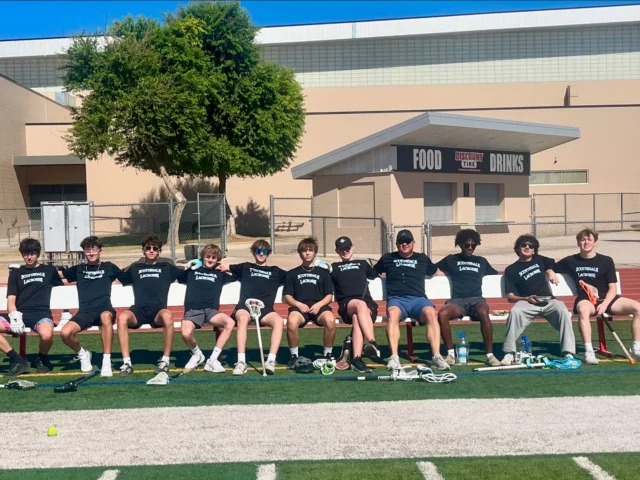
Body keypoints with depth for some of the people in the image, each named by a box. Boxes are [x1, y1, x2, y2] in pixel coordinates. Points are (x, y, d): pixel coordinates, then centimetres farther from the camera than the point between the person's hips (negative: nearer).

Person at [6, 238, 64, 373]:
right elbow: (11, 299, 9)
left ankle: (42, 359, -1)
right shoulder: (15, 273, 20)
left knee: (47, 335, -37)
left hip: (41, 313, -2)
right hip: (20, 314, 2)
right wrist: (14, 316, -11)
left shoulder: (50, 270, 19)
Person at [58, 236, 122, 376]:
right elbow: (57, 273, 26)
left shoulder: (108, 267, 17)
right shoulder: (79, 269, 21)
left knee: (106, 316, -41)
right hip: (85, 312, 3)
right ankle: (82, 354, 10)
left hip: (104, 309, -2)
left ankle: (107, 362, -34)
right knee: (65, 333, -25)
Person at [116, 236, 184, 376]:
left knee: (167, 315, -38)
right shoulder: (135, 268, 25)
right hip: (139, 311, 1)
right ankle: (127, 363, -28)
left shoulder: (166, 267, 21)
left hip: (158, 311, -1)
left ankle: (165, 360, -24)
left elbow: (186, 274, 17)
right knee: (122, 317, -33)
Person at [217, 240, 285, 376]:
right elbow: (223, 267, 28)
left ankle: (271, 361, -36)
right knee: (242, 318, -37)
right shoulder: (246, 267, 26)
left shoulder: (275, 271, 27)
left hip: (265, 309, 1)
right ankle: (241, 362, -39)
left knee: (279, 321, -33)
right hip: (245, 306, -1)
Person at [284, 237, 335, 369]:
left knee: (330, 320, -36)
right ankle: (294, 356, -16)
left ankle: (328, 354, -14)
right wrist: (298, 304, -8)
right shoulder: (292, 273, 21)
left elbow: (329, 296, 13)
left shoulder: (323, 272, 21)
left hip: (319, 306, 0)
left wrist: (319, 304, -8)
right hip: (299, 306, 0)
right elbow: (287, 296, 12)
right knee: (291, 321, -37)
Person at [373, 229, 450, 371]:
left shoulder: (422, 258, 27)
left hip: (418, 298, 1)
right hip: (396, 298, -1)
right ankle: (394, 358, -47)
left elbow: (435, 272, 38)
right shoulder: (388, 258, 25)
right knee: (393, 313, -38)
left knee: (431, 313, -35)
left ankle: (437, 356, -40)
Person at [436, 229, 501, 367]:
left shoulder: (482, 261, 26)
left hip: (476, 299, 1)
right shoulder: (451, 260, 20)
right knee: (442, 314, -35)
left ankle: (490, 355, -29)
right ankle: (451, 353, -22)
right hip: (457, 301, -1)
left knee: (483, 313, -37)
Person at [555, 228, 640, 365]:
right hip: (586, 300, -2)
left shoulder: (606, 261, 6)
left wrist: (605, 304, -15)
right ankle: (589, 352, -41)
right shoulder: (570, 261, 8)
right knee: (583, 310, -41)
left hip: (607, 299, 2)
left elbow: (613, 288, 2)